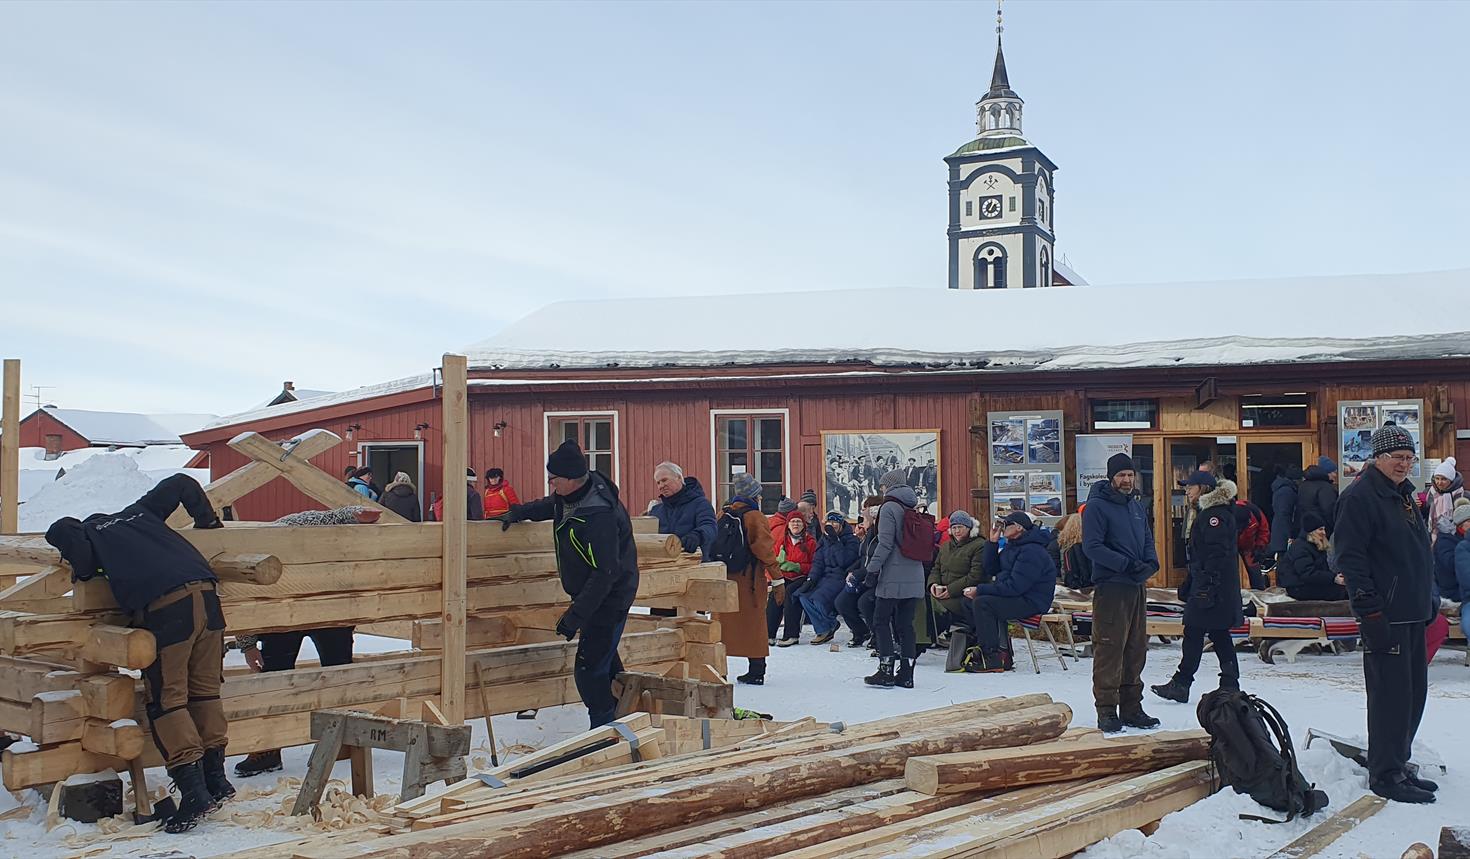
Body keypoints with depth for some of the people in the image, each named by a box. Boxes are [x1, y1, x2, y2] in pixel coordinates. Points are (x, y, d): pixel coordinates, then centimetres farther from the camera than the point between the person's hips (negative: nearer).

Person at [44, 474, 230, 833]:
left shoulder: (88, 532, 16)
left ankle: (193, 792, -5)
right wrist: (208, 520, 44)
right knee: (205, 691, 17)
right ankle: (216, 779, 21)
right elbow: (183, 484, 34)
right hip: (206, 595, 6)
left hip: (165, 608, -6)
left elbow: (60, 532, -5)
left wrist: (84, 570, 14)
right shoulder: (140, 512, 30)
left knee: (166, 700, 2)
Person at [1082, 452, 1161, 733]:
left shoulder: (1137, 506, 17)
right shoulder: (1097, 506, -8)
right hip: (1110, 587, -8)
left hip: (1136, 587, 8)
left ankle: (1131, 707, 20)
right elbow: (1092, 547, -15)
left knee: (1136, 650, 11)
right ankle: (1107, 710, -1)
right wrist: (1127, 565, -18)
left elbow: (1147, 540, 22)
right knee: (1109, 649, -7)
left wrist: (1150, 563, 1)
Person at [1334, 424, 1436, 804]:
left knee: (1413, 692, 13)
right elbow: (1350, 557, -17)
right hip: (1385, 616, -9)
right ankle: (1385, 775, 3)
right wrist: (1370, 611, -21)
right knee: (1391, 694, -6)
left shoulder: (1403, 495, 17)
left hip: (1412, 615, 9)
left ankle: (1397, 764, 24)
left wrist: (1427, 603, 20)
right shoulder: (1359, 497, -12)